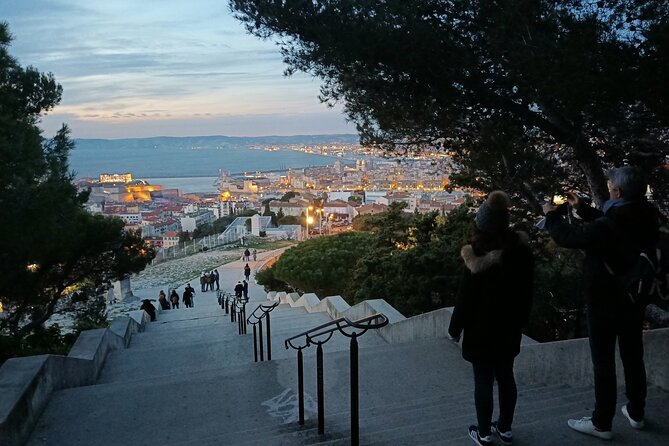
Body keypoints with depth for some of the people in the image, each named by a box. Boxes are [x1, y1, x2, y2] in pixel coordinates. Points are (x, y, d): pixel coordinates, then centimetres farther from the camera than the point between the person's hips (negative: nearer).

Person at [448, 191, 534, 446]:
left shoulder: (478, 260, -21)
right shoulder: (522, 252, -3)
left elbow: (465, 298, -16)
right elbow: (526, 293, 6)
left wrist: (455, 329, -4)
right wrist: (520, 321, 18)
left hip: (481, 330, -5)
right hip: (509, 328, 6)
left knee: (483, 381, 6)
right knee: (506, 376, 17)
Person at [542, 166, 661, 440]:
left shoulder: (607, 227, -29)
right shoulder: (646, 220, -3)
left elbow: (569, 237, -15)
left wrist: (551, 216, 2)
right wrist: (581, 208, 16)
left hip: (605, 304, -7)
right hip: (634, 301, 8)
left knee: (603, 364, 4)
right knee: (633, 358, 20)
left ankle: (602, 424, 16)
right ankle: (636, 413, 37)